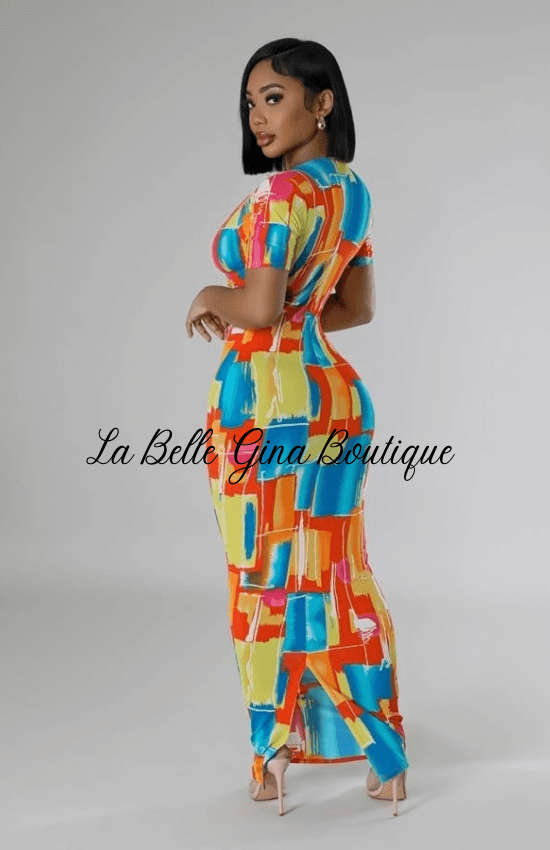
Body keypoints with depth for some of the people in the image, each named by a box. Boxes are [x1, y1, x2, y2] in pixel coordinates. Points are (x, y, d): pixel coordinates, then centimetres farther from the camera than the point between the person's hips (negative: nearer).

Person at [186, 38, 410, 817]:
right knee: (338, 575, 14)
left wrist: (210, 301, -5)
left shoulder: (284, 192, -16)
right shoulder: (353, 192, 11)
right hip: (333, 394, 8)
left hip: (267, 399, -8)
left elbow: (259, 306, -24)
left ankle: (274, 758, 19)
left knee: (266, 578, 5)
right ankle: (383, 756, 21)